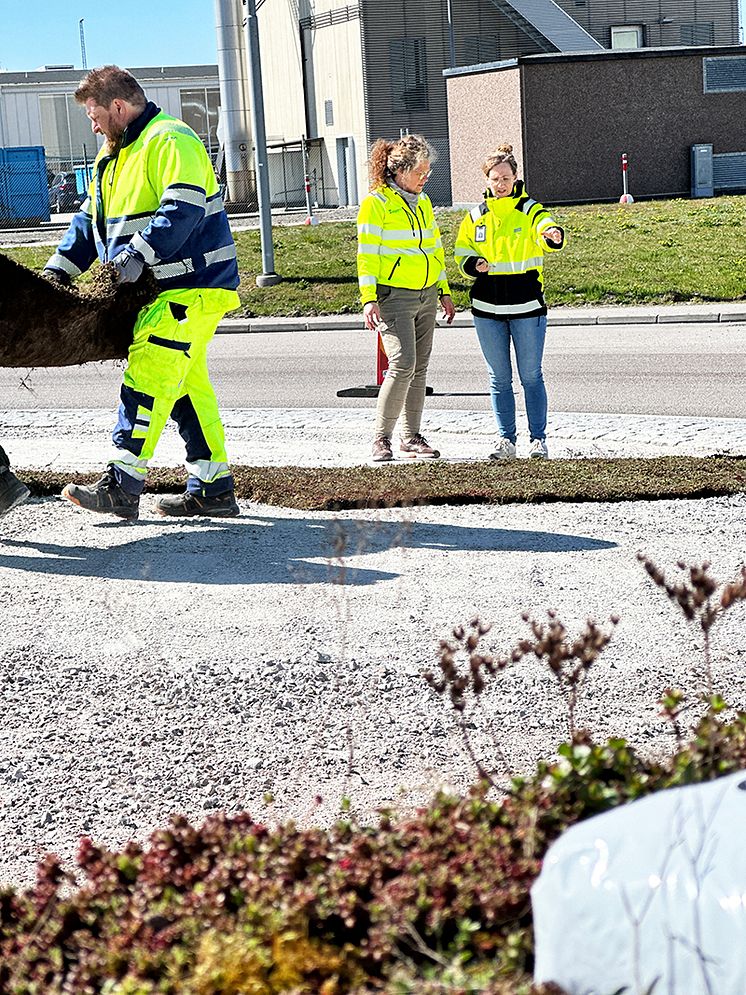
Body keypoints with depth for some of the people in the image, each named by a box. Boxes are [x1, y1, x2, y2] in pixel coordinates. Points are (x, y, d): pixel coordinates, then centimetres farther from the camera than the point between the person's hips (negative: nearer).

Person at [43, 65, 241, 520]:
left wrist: (140, 252, -30)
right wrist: (60, 267, 11)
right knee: (187, 385, 9)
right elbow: (90, 217, 23)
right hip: (165, 289, 10)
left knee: (149, 376, -16)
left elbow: (183, 208, -24)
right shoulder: (115, 154, 21)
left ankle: (122, 486, -18)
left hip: (192, 287, -10)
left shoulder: (170, 141, -12)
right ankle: (212, 490, 13)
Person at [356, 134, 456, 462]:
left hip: (426, 296, 7)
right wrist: (368, 299, -16)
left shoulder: (422, 201, 15)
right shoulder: (376, 202, -7)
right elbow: (367, 254, -9)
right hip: (393, 297, -7)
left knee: (419, 368, 7)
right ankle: (381, 438, -7)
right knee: (403, 364, -16)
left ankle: (411, 437, 15)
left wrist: (444, 291, 21)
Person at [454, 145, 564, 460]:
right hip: (487, 308, 3)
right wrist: (473, 264, -7)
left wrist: (553, 235, -48)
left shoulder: (530, 210, -2)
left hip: (527, 307, -3)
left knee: (531, 376, 2)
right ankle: (506, 440, 14)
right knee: (499, 378, 7)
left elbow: (545, 229, -22)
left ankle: (538, 438, 10)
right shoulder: (476, 215, 8)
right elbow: (462, 249, 17)